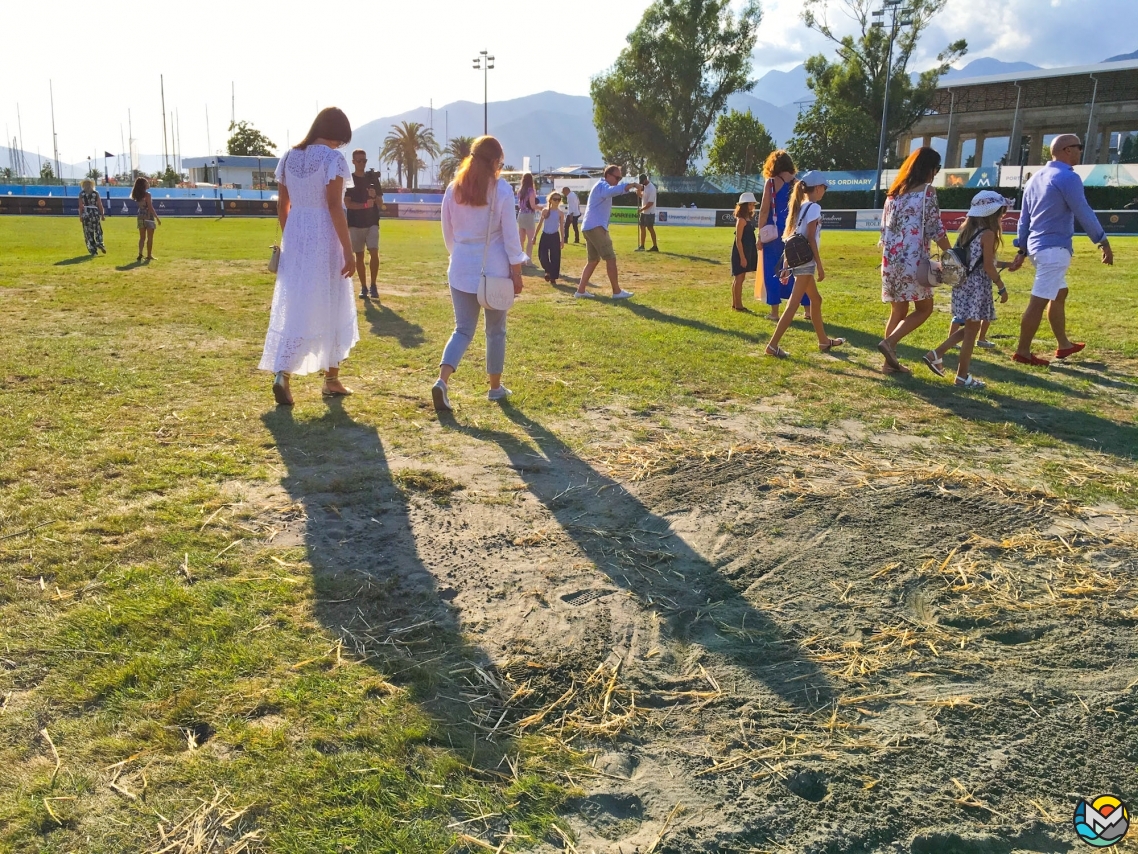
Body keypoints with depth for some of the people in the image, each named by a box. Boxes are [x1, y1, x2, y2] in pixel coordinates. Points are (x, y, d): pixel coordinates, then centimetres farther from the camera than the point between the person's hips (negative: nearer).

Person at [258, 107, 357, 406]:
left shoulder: (289, 157, 9)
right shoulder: (332, 158, -11)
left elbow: (282, 207, 12)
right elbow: (334, 206, -17)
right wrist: (348, 250, -15)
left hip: (296, 238, 6)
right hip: (324, 239, -5)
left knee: (293, 309, 9)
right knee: (331, 310, 8)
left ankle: (281, 373, -5)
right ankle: (331, 379, 17)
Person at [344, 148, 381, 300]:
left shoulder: (372, 178, 8)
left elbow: (380, 202, 7)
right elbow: (347, 203, -8)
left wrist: (374, 196, -14)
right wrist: (366, 204, -18)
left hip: (372, 223, 1)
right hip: (355, 224, -1)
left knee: (374, 253, -13)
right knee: (359, 256, 4)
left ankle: (373, 285, -1)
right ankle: (363, 287, 12)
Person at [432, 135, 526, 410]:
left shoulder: (454, 189, 4)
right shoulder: (501, 189, -8)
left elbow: (447, 231, 11)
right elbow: (510, 234, -8)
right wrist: (516, 271, -2)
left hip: (461, 268, 3)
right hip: (494, 269, -3)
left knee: (463, 329, 8)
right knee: (495, 330, 12)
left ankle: (442, 380, -14)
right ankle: (495, 387, 22)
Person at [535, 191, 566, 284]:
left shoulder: (560, 213, -1)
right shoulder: (545, 211, 1)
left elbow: (562, 227, 2)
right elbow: (540, 224, 6)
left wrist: (562, 240, -2)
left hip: (555, 236, -1)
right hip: (545, 235, 1)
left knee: (555, 257, -2)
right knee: (542, 256, -3)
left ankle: (553, 277, 6)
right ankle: (548, 271, 22)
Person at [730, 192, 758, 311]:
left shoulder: (749, 218, 11)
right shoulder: (741, 220, -16)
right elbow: (738, 240, -18)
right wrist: (742, 257, -20)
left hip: (747, 251, 9)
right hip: (740, 252, -9)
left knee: (739, 278, 15)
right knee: (739, 278, -4)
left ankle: (735, 303, 23)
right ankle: (738, 305, 1)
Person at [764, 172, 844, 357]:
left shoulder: (800, 207, 14)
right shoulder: (814, 207, -11)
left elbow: (789, 237, 13)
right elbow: (811, 239, -16)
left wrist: (787, 265, 15)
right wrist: (820, 266, -13)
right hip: (806, 261, -10)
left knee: (816, 299, 20)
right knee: (793, 304, -10)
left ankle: (824, 341, 30)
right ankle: (773, 345, -12)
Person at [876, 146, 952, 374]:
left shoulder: (894, 192, 14)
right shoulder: (927, 190, -5)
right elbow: (935, 229, -8)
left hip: (891, 259, 7)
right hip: (913, 259, -7)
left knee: (898, 310, 14)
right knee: (924, 308, 6)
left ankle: (891, 361, 12)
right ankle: (890, 342, -12)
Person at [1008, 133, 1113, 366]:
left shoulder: (1036, 178, 15)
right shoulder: (1068, 177, -12)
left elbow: (1024, 218, 16)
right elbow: (1084, 213, -13)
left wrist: (1022, 251, 19)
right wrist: (1103, 242, -6)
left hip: (1037, 246, 10)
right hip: (1055, 249, -10)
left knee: (1059, 294, 21)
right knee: (1039, 301, -8)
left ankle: (1063, 344, 29)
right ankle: (1022, 352, -6)